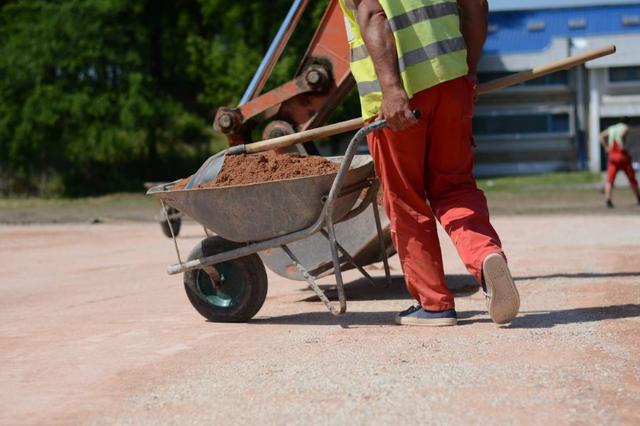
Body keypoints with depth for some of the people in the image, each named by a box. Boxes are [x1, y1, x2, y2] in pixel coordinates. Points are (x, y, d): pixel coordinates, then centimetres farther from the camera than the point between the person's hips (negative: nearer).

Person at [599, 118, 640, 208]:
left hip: (612, 156, 3)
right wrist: (623, 146, -12)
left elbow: (601, 136, 2)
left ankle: (607, 199, -29)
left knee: (609, 179, -7)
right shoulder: (625, 128, 0)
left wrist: (606, 147, 0)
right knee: (632, 178, 13)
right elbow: (622, 134, -22)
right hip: (622, 156, -3)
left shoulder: (611, 128, 15)